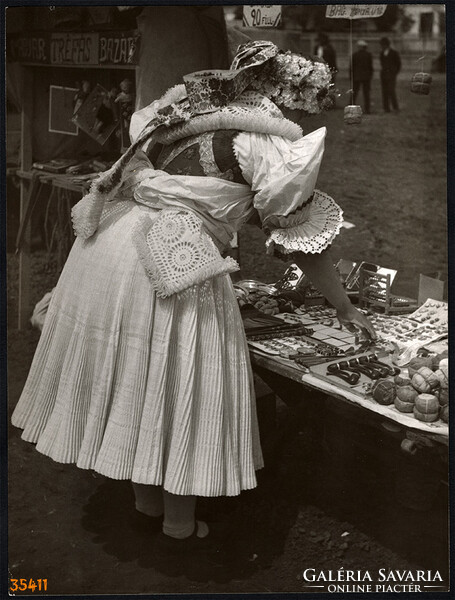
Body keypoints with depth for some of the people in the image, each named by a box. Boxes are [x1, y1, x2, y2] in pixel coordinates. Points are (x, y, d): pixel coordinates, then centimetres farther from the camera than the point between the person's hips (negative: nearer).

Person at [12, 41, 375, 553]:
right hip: (172, 263, -8)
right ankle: (179, 525, 25)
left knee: (137, 380, 19)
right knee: (179, 392, 7)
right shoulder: (270, 142, -5)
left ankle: (146, 501, 37)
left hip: (110, 237, 8)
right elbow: (302, 235, -1)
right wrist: (344, 307, 10)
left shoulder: (196, 106, 16)